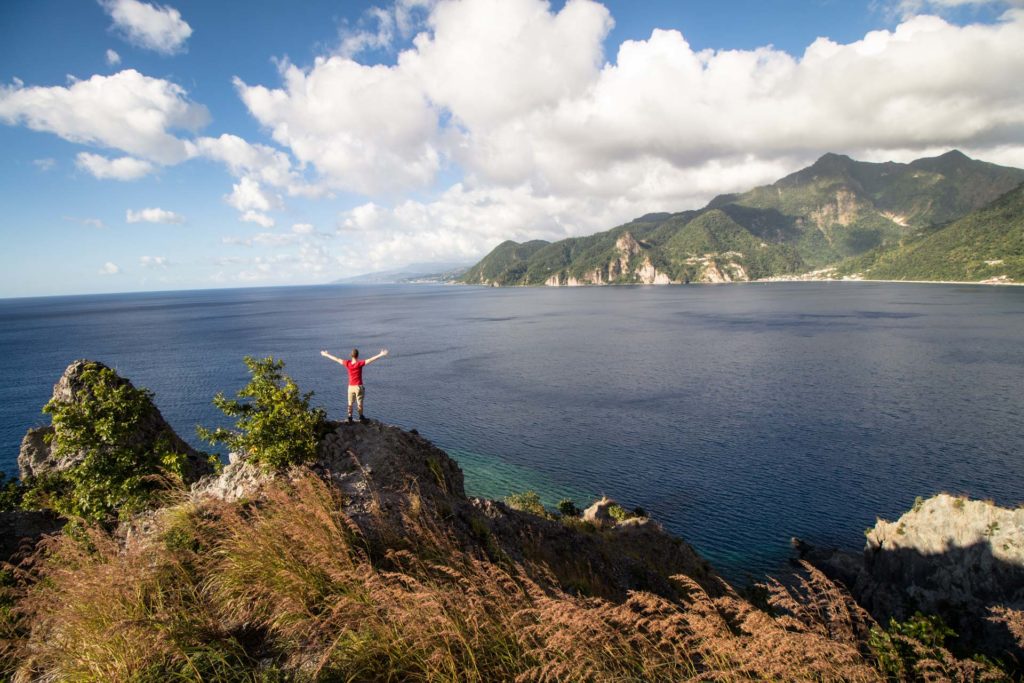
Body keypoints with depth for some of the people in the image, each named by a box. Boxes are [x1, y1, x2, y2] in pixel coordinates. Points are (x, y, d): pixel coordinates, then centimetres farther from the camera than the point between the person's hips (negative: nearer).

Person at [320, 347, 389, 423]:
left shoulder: (347, 363, -6)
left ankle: (350, 417, 14)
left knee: (350, 403, 12)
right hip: (358, 386, -3)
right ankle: (361, 417, 16)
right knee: (360, 403, 8)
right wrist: (381, 355, -31)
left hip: (350, 386, 3)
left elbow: (336, 359, 5)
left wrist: (326, 355, 17)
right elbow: (370, 360, -26)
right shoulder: (359, 363, -17)